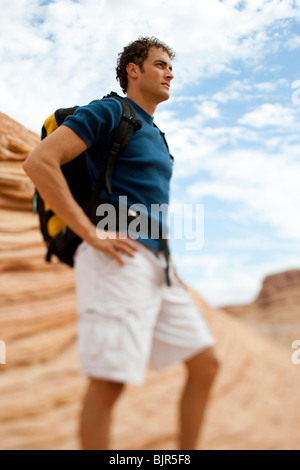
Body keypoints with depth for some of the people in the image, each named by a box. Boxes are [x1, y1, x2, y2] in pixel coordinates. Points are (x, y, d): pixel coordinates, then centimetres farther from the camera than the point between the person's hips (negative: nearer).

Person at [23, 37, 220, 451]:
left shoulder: (155, 136, 26)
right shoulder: (108, 112, 0)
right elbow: (39, 162, -13)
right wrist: (91, 234, -17)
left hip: (157, 265, 9)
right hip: (117, 260, -9)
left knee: (205, 363, 8)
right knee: (109, 382, -9)